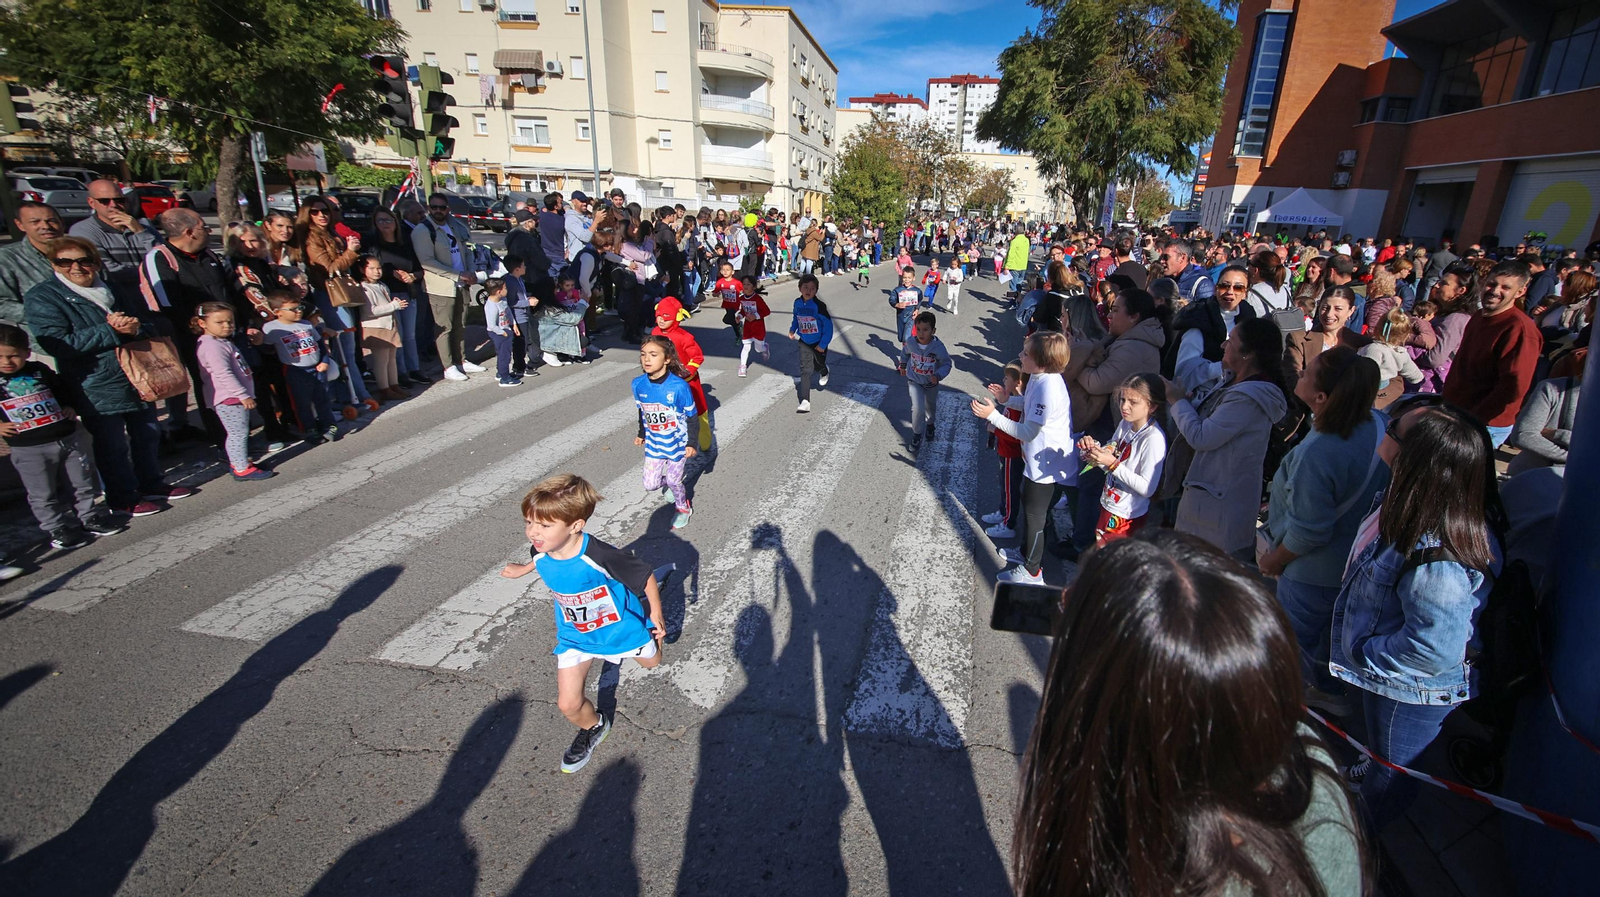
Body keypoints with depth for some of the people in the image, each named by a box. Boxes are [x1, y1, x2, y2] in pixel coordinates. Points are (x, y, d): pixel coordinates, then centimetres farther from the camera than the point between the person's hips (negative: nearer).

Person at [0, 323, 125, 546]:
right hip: (28, 450, -2)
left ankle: (88, 518, 28)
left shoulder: (40, 370, 2)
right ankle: (57, 528, 19)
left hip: (69, 438, 2)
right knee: (42, 495, 7)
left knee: (81, 486, 14)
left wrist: (69, 407, 2)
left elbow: (62, 390, 18)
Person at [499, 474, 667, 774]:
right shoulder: (542, 554, -23)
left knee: (651, 661, 26)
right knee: (568, 704, -4)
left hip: (620, 625, -3)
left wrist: (656, 616, -12)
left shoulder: (601, 557, -40)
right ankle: (593, 728, 31)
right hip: (575, 636, 3)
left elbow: (645, 577, -24)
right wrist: (524, 569, 21)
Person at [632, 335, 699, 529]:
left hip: (677, 443, -4)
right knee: (650, 485, 7)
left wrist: (692, 444, -10)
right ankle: (671, 483, 43)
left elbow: (691, 416, -13)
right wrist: (641, 434, 17)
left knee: (673, 481, 11)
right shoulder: (638, 384, -13)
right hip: (654, 443, 4)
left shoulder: (679, 386, -26)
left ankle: (683, 508, 43)